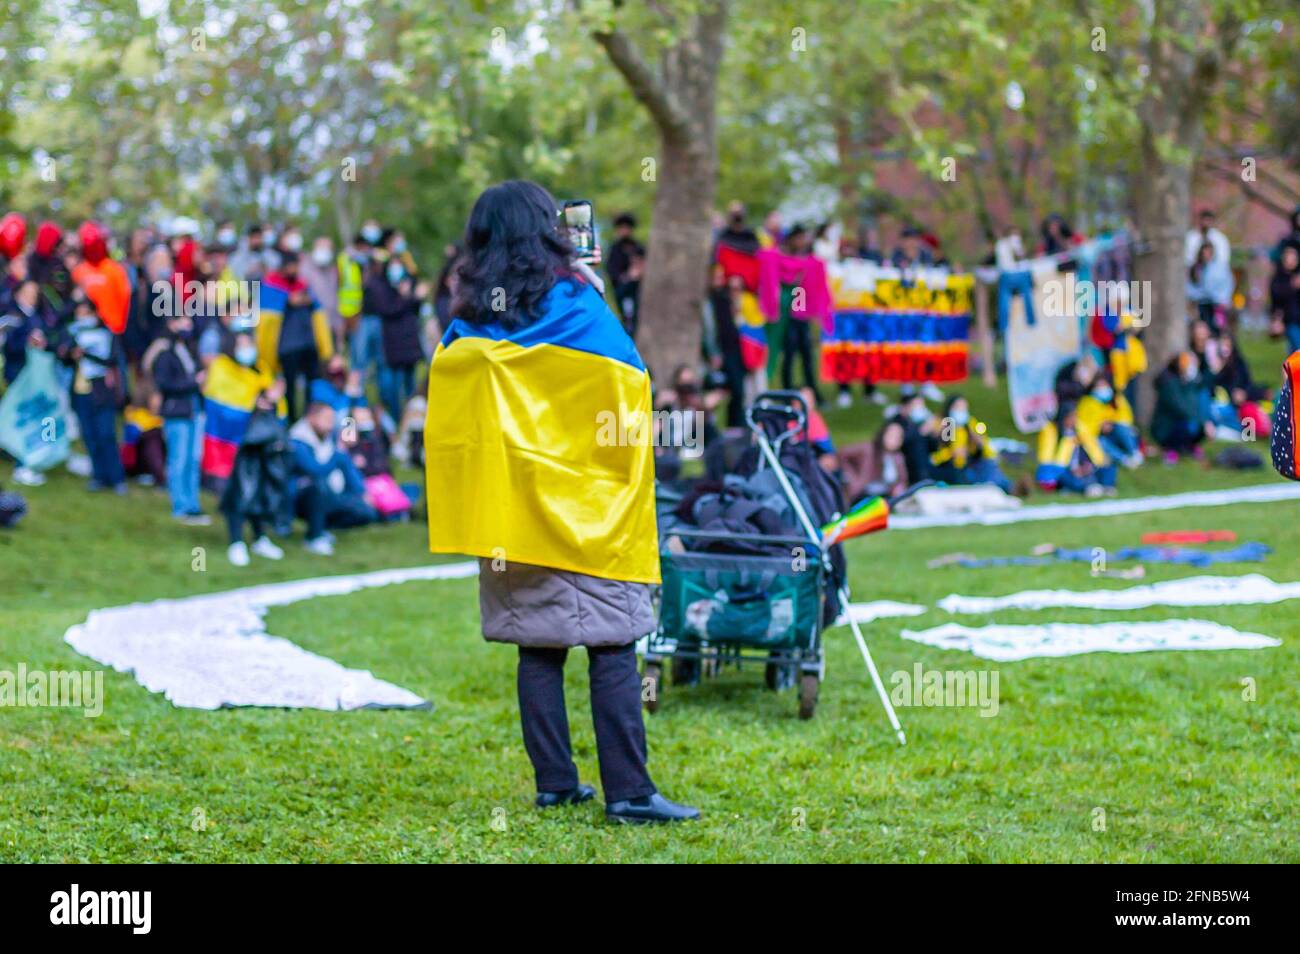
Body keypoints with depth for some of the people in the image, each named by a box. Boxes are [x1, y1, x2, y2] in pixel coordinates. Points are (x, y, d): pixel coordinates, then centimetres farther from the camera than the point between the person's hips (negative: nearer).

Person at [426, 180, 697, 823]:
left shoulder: (465, 327, 6)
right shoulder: (578, 307, -5)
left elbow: (446, 424, 10)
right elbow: (628, 393, -2)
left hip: (506, 514, 4)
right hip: (585, 512, -4)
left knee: (537, 649, 9)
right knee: (612, 648, -4)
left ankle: (554, 782, 11)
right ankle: (627, 790, -8)